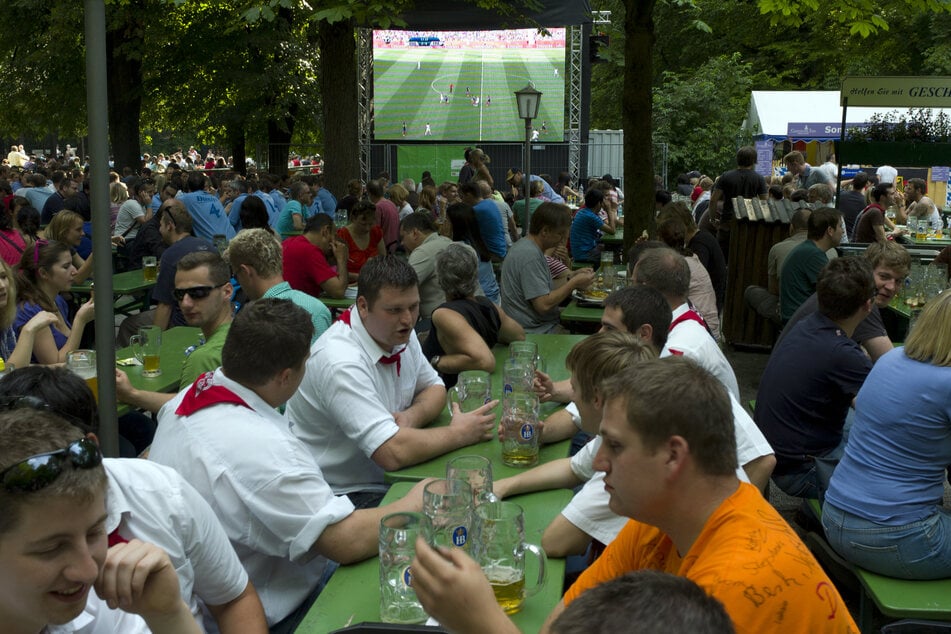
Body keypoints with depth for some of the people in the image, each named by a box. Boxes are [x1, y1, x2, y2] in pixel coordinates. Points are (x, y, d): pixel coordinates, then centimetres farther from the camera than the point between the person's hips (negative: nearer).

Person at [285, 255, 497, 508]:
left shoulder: (399, 333, 1)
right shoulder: (342, 363, -26)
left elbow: (434, 388, 15)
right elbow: (393, 453, -32)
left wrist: (412, 416, -10)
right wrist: (460, 433, -17)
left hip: (389, 477, 8)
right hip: (344, 495, -8)